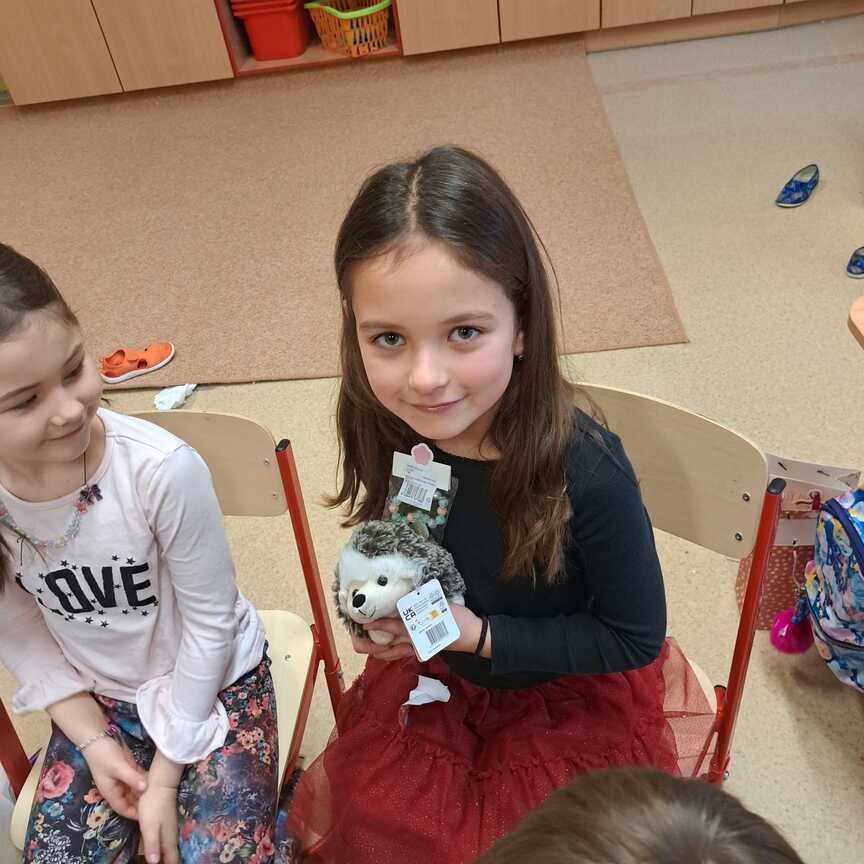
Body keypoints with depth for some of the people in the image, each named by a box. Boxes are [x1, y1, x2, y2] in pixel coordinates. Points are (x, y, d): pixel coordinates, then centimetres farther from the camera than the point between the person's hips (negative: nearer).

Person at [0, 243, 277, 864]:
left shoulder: (163, 468, -30)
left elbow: (210, 619, -18)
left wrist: (165, 777, -11)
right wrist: (92, 741, -6)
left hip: (216, 682, -3)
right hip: (94, 697, 4)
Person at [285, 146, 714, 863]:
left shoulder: (587, 471, -34)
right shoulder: (388, 435, -20)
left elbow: (635, 638, -19)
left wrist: (478, 634, -24)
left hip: (572, 691, -3)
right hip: (437, 661, 4)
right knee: (372, 807, -3)